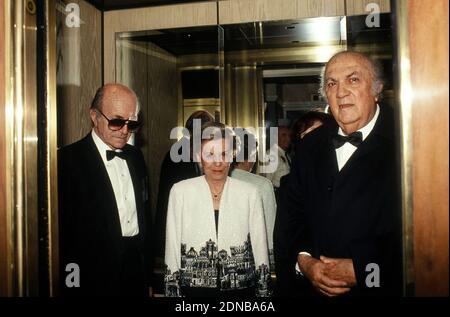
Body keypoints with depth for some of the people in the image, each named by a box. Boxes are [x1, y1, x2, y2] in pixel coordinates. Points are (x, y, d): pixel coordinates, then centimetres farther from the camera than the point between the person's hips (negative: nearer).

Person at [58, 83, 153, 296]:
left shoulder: (135, 156, 7)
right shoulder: (68, 159, -12)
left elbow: (145, 214, 10)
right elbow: (61, 228, -12)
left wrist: (148, 274, 10)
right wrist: (70, 284, -11)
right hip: (96, 278, -5)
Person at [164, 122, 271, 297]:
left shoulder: (250, 193, -2)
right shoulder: (180, 191, -4)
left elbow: (260, 249, 2)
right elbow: (172, 251, 0)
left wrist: (263, 292, 2)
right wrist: (172, 293, -1)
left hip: (241, 288, 1)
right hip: (194, 288, 0)